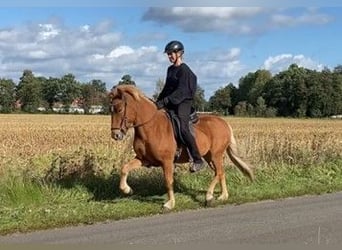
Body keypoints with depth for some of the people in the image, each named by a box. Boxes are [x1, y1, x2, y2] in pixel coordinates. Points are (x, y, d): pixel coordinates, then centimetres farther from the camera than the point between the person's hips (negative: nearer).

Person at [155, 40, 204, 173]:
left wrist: (164, 101, -28)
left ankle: (198, 160, -21)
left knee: (183, 128, -26)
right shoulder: (170, 69, 15)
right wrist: (158, 101, 13)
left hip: (183, 103, -10)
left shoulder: (184, 70, -12)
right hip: (171, 104, 10)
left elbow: (181, 91, -22)